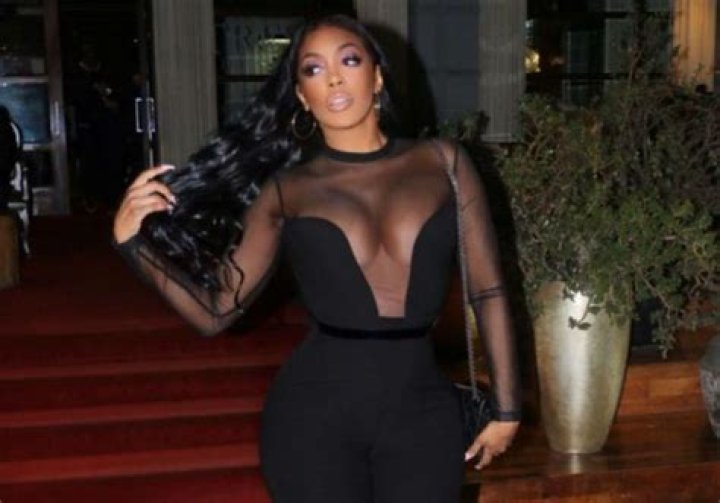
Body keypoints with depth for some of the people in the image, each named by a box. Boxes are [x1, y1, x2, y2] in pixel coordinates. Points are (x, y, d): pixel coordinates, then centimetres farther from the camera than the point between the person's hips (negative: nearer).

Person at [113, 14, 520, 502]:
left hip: (422, 411, 1)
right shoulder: (286, 189, 1)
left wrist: (505, 407, 3)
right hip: (316, 413, -1)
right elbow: (216, 310, 0)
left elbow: (488, 290, 4)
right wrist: (134, 241, -12)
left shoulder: (441, 161, 2)